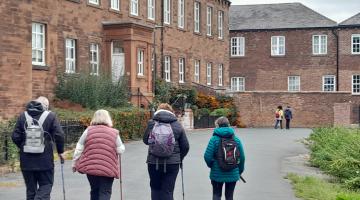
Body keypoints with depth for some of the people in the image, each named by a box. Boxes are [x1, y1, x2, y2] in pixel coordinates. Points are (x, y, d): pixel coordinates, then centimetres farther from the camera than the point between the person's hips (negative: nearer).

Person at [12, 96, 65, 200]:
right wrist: (60, 151, 4)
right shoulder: (50, 116, -4)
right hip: (45, 160, -3)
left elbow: (15, 137, 1)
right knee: (45, 186, 5)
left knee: (30, 189, 14)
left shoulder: (23, 116, 4)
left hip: (26, 160, 3)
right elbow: (59, 135, -10)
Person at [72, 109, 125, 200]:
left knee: (94, 191, 19)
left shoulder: (88, 131, 1)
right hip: (108, 169, -2)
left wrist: (74, 163, 11)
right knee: (105, 193, 1)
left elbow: (79, 149, 2)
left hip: (90, 167, 2)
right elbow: (120, 150, 2)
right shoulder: (114, 133, -1)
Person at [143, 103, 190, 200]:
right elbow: (185, 146, 2)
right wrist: (179, 158, 19)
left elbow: (145, 140, 11)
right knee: (168, 190, 4)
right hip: (172, 163, -1)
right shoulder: (177, 125, -2)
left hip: (153, 162, 1)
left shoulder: (151, 124, -2)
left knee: (155, 189, 15)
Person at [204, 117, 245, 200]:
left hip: (217, 174, -2)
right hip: (233, 174, 2)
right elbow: (242, 157, 1)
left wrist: (211, 165, 8)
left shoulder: (214, 139, -10)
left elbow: (207, 156, -14)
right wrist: (240, 171, 15)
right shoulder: (236, 139, 0)